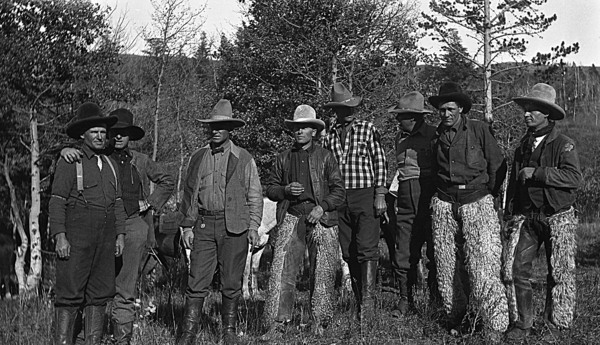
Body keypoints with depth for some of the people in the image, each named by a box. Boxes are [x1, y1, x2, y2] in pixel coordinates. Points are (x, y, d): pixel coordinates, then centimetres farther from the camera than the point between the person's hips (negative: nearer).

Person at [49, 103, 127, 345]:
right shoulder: (69, 162, -2)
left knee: (100, 292, 7)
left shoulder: (110, 164, 16)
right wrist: (60, 236, -15)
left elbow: (118, 202, 19)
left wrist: (120, 234, 11)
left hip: (105, 236, 6)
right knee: (71, 292, -7)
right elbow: (57, 202, -7)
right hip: (76, 234, -6)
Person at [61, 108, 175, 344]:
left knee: (126, 290, -1)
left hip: (134, 225, 1)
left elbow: (167, 182, 24)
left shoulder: (141, 161, 12)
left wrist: (150, 203, 12)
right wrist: (66, 150, -26)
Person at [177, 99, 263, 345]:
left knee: (231, 283, 4)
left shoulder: (244, 159, 5)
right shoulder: (198, 158, 11)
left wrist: (253, 226, -2)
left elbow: (254, 196, 6)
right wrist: (187, 226, 7)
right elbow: (189, 194, 14)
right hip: (203, 224, 1)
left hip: (234, 225, -1)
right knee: (197, 281, -3)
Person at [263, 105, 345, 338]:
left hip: (320, 219, -1)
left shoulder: (325, 157, 5)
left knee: (322, 272, 1)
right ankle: (278, 322, -4)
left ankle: (319, 321, 13)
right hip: (291, 218, 2)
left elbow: (339, 192, 3)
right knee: (281, 270, -8)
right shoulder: (284, 159, 12)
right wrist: (286, 190, -4)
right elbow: (270, 188, 16)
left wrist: (322, 207, -12)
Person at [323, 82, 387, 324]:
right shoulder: (329, 134, 10)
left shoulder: (368, 129, 3)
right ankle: (359, 299, 14)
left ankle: (368, 301, -13)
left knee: (367, 248, -13)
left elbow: (380, 163, 2)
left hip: (365, 195, -3)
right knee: (349, 253, 6)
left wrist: (380, 195, -5)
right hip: (339, 198, 4)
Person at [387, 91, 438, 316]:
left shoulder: (433, 135, -5)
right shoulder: (400, 138, 16)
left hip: (429, 203, -6)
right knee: (403, 256, 4)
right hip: (405, 205, 6)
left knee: (435, 255, 1)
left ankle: (436, 300, 11)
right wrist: (392, 193, 18)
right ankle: (405, 300, 14)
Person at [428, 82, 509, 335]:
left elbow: (498, 165, 5)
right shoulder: (437, 136, 11)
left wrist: (488, 196, 7)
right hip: (444, 205, 4)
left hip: (477, 203, -4)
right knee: (447, 267, 4)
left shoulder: (479, 129, 0)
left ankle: (496, 328, -10)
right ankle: (455, 321, 18)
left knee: (483, 265, -13)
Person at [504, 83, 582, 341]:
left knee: (559, 272, 1)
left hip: (557, 218, -5)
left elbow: (574, 177, -20)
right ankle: (522, 323, 10)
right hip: (526, 217, 5)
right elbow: (513, 183, 20)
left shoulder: (563, 145, -5)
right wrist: (511, 216, 16)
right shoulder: (522, 147, 13)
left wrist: (537, 173, -21)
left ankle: (554, 325, 14)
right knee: (516, 269, -2)